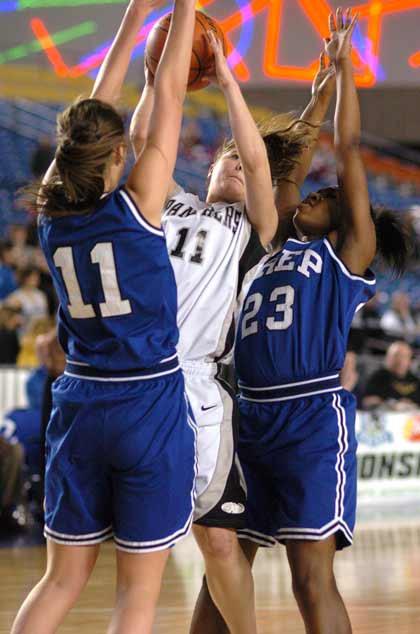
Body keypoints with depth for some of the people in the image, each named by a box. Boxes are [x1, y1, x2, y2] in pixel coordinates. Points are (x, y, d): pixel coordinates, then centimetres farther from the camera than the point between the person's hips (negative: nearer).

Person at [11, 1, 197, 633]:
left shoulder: (54, 217, 1)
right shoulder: (135, 207, -11)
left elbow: (93, 115, 11)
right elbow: (169, 98, -5)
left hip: (79, 406, 5)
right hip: (150, 407, -5)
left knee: (62, 579, 12)